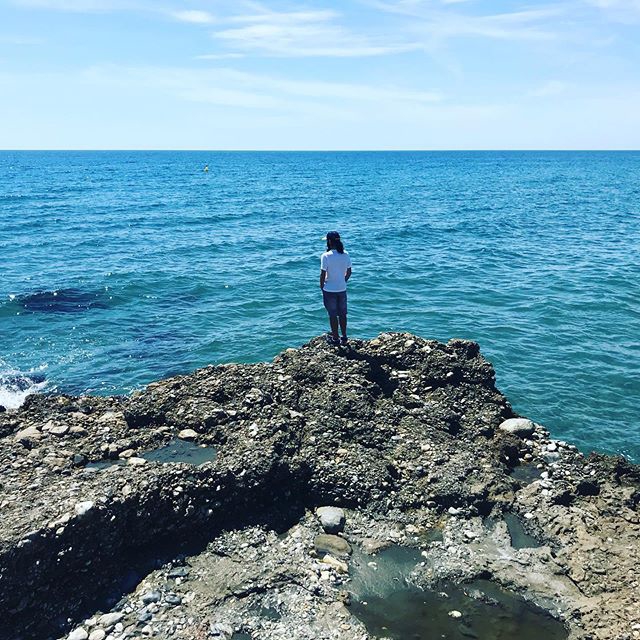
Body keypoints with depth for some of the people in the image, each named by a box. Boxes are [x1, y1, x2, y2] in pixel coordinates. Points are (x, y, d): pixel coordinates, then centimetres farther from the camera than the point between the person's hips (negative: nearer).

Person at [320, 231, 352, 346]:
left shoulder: (326, 256, -18)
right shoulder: (345, 254, -3)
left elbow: (323, 274, -15)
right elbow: (349, 272, 4)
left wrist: (322, 286, 1)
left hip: (329, 290, -4)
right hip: (342, 289, 5)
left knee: (333, 315, 7)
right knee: (342, 314, 16)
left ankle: (335, 339, 17)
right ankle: (344, 337, 26)